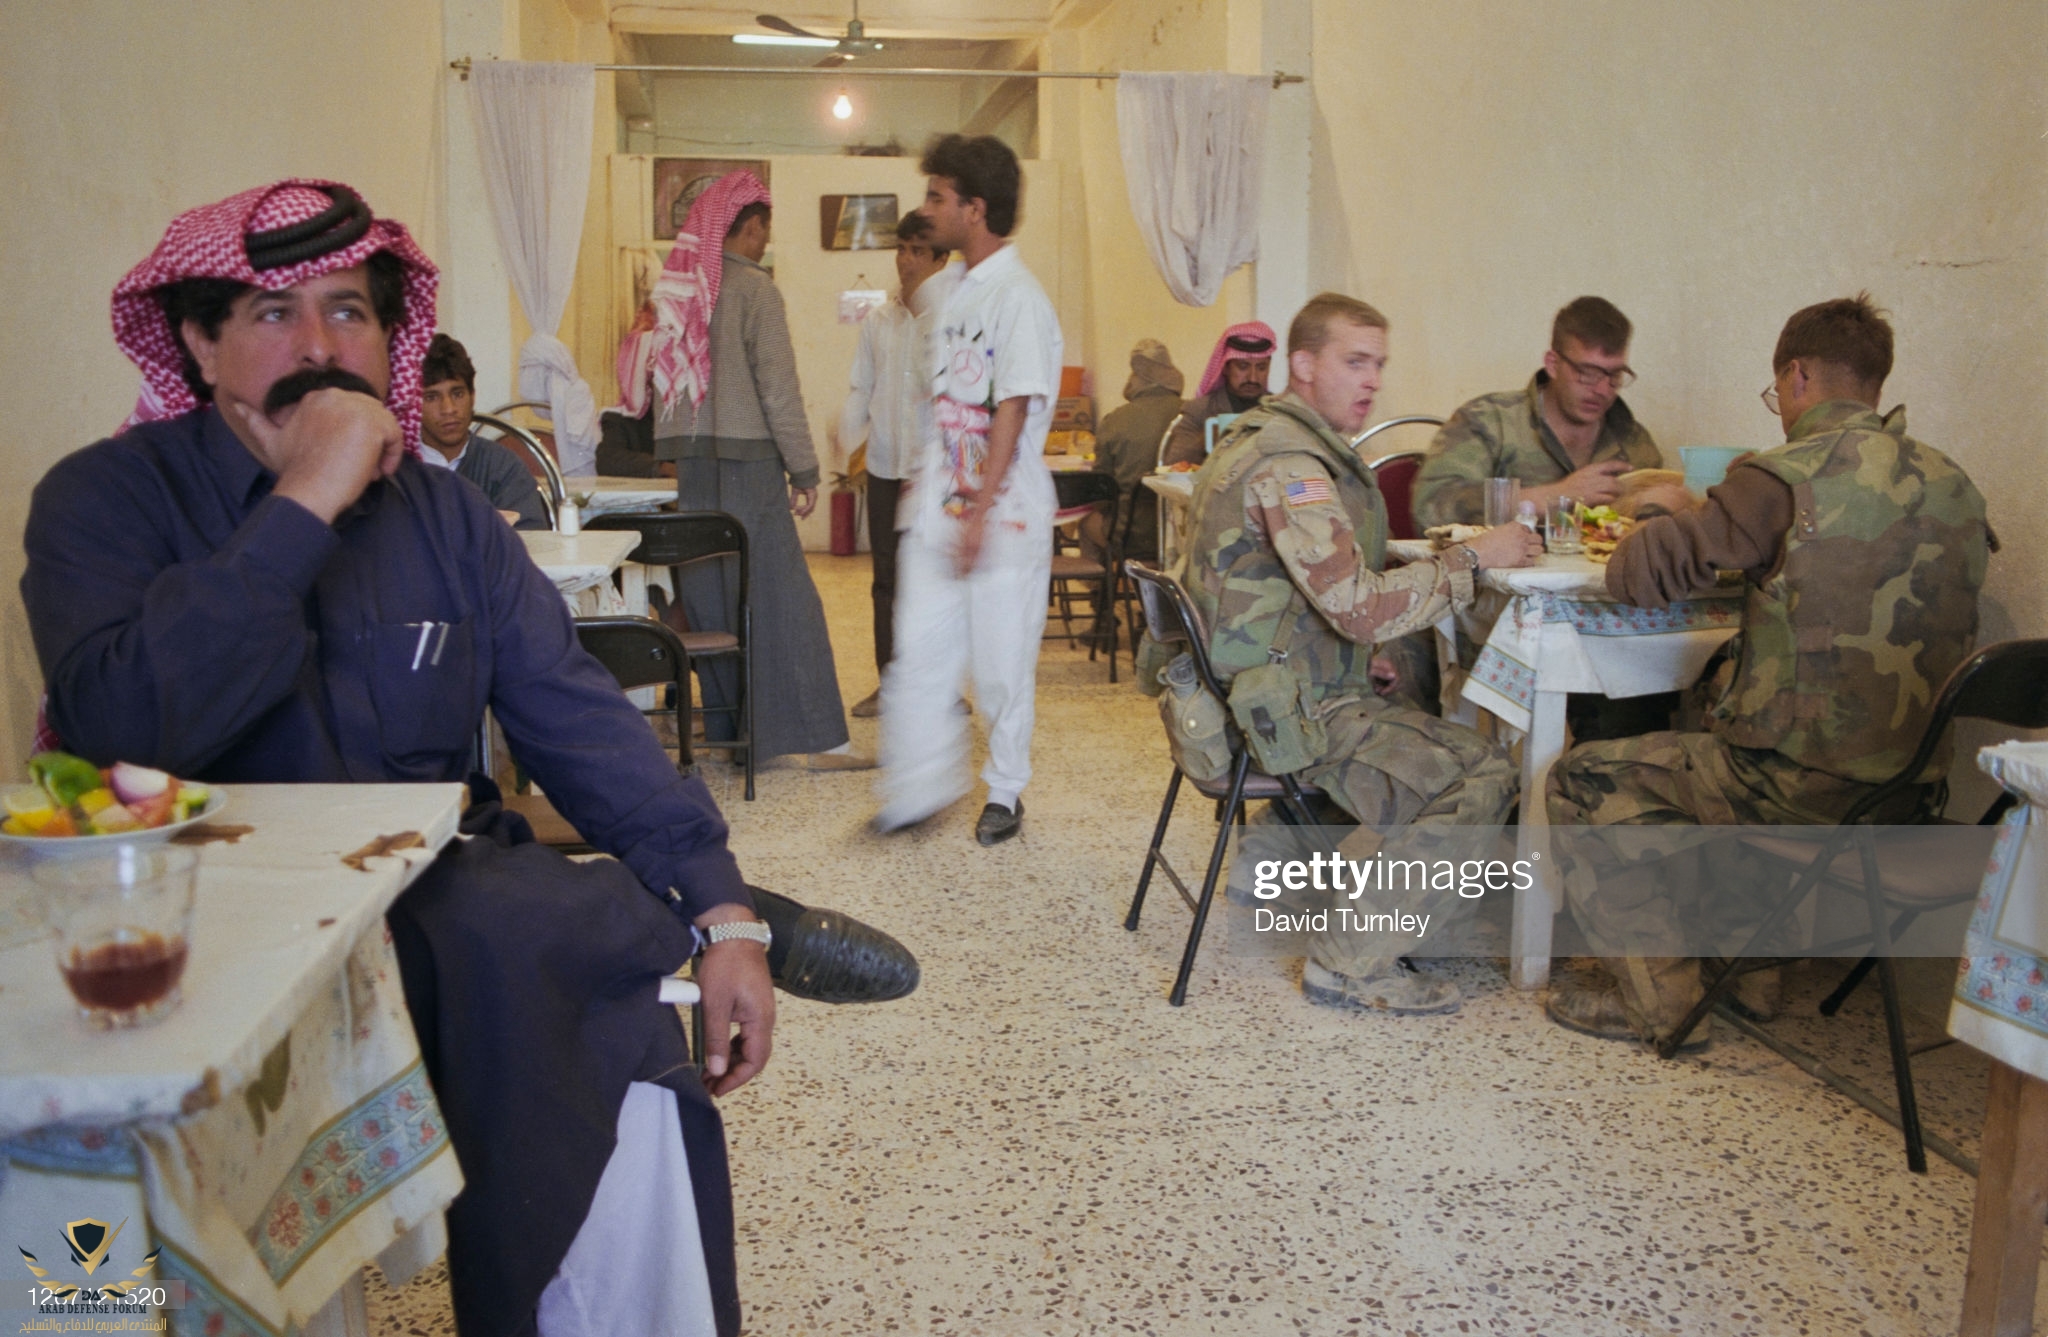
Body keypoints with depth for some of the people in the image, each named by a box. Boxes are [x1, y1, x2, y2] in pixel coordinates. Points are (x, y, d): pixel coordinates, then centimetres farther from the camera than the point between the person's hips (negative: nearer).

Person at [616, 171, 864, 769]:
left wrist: (675, 449, 17)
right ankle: (815, 736, -3)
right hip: (745, 462, -6)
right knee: (782, 600, -4)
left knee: (706, 596, 10)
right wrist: (804, 470, -8)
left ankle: (724, 726, 17)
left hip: (686, 460, 7)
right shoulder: (753, 289, -8)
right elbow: (778, 386, -12)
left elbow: (649, 382, 11)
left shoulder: (674, 288, 10)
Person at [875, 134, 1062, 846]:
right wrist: (926, 480, 17)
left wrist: (980, 513, -20)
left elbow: (1012, 412, -17)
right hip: (942, 511, 7)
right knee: (919, 654, 5)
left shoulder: (1018, 297, -13)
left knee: (1002, 665, 4)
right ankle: (921, 787, 15)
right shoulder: (960, 292, 13)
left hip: (1004, 517, -7)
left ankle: (1006, 792, 20)